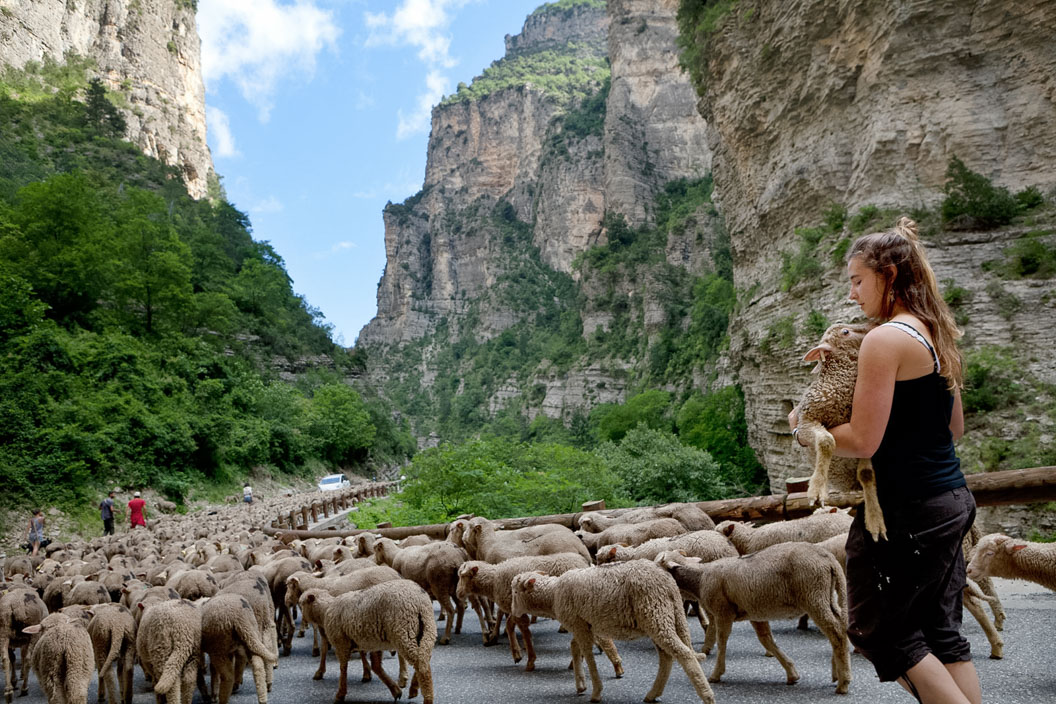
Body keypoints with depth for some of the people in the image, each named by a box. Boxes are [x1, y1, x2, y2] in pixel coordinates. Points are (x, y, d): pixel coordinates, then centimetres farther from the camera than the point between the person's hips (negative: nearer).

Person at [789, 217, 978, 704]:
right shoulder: (938, 336, 11)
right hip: (953, 500, 9)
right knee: (940, 633, 16)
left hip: (907, 510, -9)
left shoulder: (885, 339, -17)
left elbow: (862, 441, -21)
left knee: (876, 628, 7)